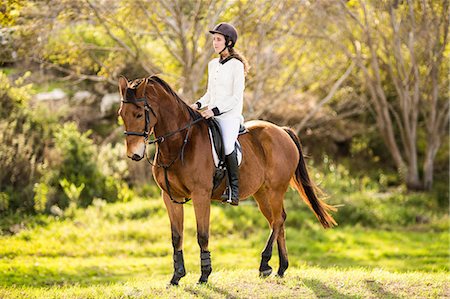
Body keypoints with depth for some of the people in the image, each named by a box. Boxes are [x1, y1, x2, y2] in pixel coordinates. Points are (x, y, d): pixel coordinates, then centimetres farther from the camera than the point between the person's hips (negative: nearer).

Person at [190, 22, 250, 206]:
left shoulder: (236, 66, -6)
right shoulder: (212, 65, 15)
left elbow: (236, 98, -11)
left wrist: (215, 110, -19)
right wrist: (198, 105, 5)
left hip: (230, 116, -8)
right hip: (211, 115, 8)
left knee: (227, 146, -29)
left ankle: (234, 190, -21)